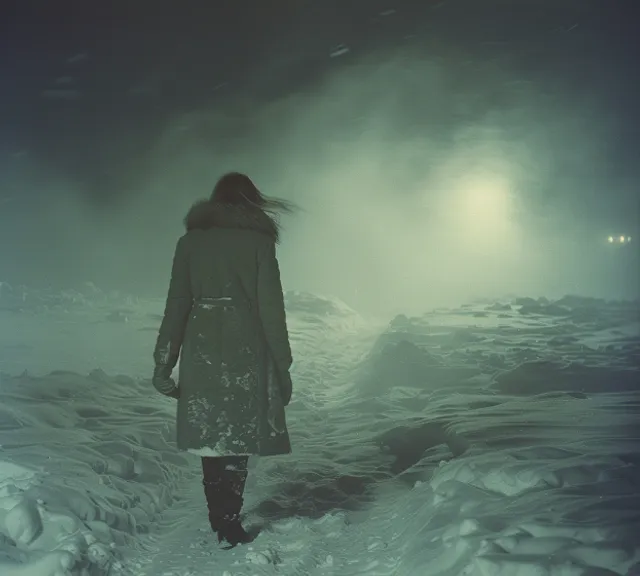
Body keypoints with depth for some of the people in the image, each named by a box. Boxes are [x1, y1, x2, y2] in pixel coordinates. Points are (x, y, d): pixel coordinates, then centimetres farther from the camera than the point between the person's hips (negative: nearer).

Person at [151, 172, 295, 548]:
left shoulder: (191, 240, 9)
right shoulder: (257, 239, 1)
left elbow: (177, 304, 5)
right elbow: (270, 306, -3)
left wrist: (164, 362, 8)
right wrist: (282, 366, 1)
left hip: (201, 349, 3)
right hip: (244, 350, -3)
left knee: (212, 433, 11)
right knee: (237, 435, 2)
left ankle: (220, 523, 17)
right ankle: (228, 526, 0)